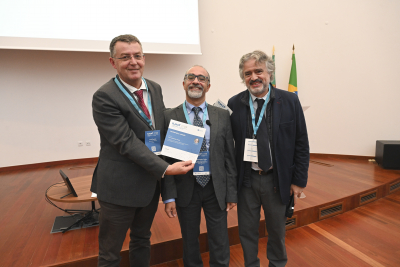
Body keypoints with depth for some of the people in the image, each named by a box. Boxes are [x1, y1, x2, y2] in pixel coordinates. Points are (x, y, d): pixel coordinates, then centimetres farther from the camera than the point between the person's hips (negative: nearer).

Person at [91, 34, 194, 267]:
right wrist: (166, 169, -24)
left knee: (142, 240, 26)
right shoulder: (104, 97, -17)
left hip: (152, 182, 6)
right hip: (120, 187, -5)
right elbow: (127, 142, -22)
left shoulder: (155, 88, 4)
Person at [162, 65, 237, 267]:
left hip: (216, 189, 1)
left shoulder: (222, 116, 0)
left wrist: (232, 192, 0)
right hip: (185, 190, 0)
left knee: (220, 244, 13)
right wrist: (169, 196, -8)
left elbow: (229, 157, 1)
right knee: (190, 241, 19)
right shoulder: (170, 117, -4)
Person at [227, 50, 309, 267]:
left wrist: (299, 180, -3)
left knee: (277, 230, 21)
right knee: (247, 231, 16)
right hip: (245, 179, 0)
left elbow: (301, 144, -2)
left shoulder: (290, 101, -5)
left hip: (277, 179, 0)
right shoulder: (234, 104, -5)